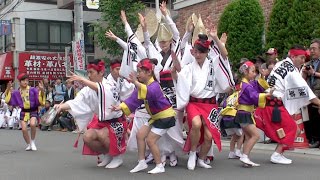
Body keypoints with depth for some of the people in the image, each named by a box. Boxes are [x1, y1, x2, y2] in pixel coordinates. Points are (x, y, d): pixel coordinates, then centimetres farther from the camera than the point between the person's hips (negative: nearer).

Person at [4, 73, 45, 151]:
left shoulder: (33, 90, -6)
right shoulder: (17, 92, 3)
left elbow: (40, 98, -10)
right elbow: (8, 99, 7)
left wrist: (41, 90, -29)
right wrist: (8, 89, -6)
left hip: (33, 111, -3)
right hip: (23, 112, 3)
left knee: (33, 124, -28)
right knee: (24, 129, -5)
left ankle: (33, 141, -3)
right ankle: (29, 144, 22)